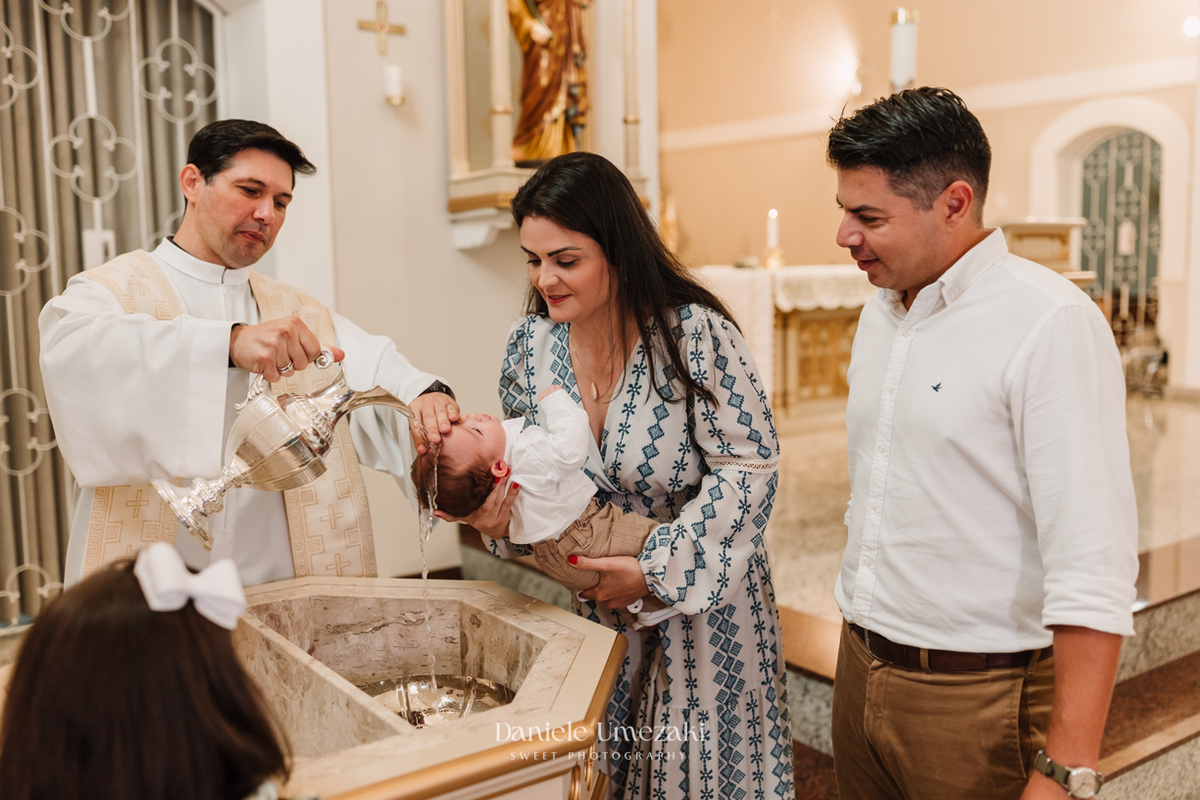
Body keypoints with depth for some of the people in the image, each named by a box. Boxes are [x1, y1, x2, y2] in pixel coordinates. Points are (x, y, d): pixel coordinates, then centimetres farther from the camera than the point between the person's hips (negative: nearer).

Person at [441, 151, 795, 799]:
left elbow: (749, 467, -19)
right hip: (596, 601, 4)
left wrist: (655, 569, -22)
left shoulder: (695, 334, -21)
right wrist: (499, 521, -16)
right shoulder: (529, 343, -6)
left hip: (703, 596, -4)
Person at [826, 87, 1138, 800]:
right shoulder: (880, 314, 7)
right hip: (861, 672, 7)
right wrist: (865, 650, 14)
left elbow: (1092, 570, -22)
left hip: (979, 703, -7)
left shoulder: (1051, 324, -17)